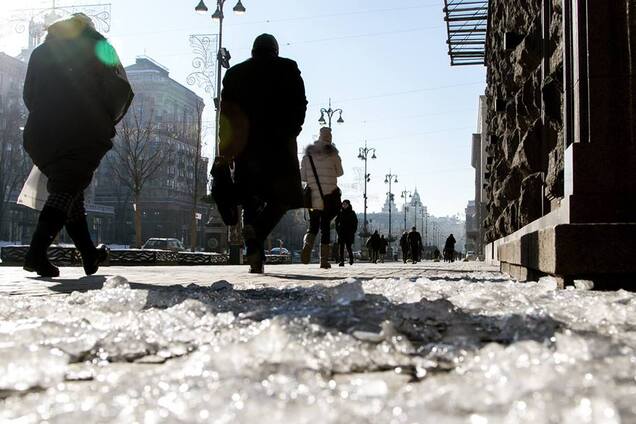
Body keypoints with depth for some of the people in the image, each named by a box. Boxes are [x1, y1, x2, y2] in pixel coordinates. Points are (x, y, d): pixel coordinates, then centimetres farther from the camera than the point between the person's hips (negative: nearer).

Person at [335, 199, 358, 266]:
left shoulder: (352, 213, 3)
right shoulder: (340, 213, 9)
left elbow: (355, 223, 3)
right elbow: (337, 222, 14)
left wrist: (353, 231, -5)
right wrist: (338, 230, 3)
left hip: (349, 233, -2)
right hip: (341, 233, 2)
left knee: (348, 246, -6)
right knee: (341, 247, -4)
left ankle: (351, 258, 19)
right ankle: (341, 261, -4)